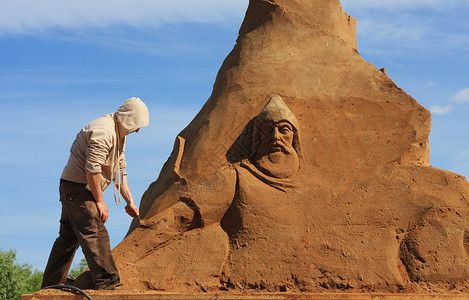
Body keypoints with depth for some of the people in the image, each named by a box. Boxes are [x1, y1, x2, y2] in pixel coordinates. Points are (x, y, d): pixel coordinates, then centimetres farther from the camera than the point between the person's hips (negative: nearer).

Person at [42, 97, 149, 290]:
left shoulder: (118, 134, 15)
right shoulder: (103, 131, -19)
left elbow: (119, 169, 19)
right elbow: (92, 168, -24)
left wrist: (129, 201, 15)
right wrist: (100, 201, -18)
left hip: (72, 189, 11)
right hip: (77, 187, -11)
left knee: (69, 236, 14)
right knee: (95, 234, -14)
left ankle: (51, 284, 22)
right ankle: (107, 283, -15)